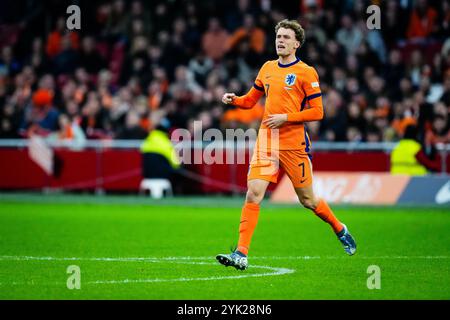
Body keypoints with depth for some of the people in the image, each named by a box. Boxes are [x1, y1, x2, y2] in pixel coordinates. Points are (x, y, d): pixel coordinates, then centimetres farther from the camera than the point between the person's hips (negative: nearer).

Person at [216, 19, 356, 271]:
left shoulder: (306, 72, -5)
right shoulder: (268, 68, 12)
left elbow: (317, 112, -7)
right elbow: (251, 100, 22)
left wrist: (286, 118, -15)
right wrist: (234, 100, 1)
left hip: (293, 144, -4)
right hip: (266, 142, 4)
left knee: (307, 200, 7)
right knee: (253, 194, -11)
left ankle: (340, 230, 34)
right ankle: (241, 254, -13)